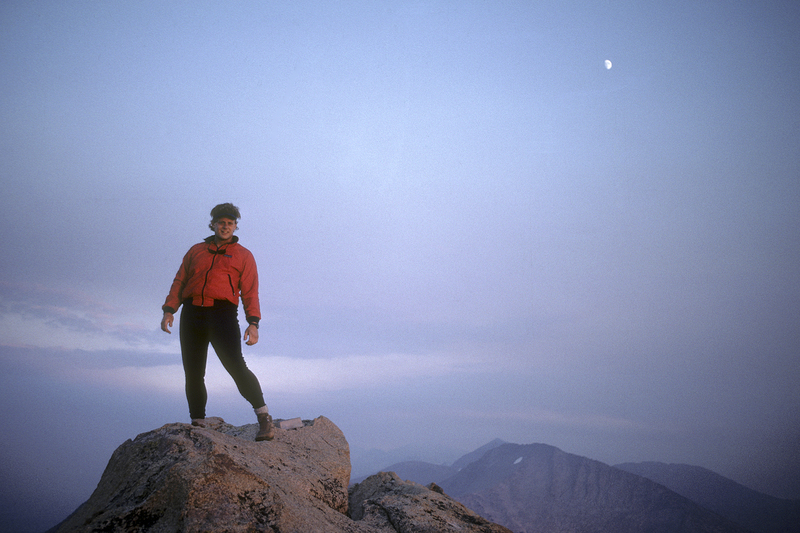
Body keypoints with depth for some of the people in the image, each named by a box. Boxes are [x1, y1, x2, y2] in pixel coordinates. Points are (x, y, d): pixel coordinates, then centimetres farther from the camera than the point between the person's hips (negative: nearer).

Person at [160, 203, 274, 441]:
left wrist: (253, 322, -8)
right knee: (193, 373, 0)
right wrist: (169, 310, 4)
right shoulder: (196, 251, 22)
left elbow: (250, 292, 5)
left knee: (235, 366, -18)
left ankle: (263, 417, -11)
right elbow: (179, 281, 19)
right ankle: (198, 424, 7)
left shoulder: (243, 255, 14)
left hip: (222, 314, -4)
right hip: (192, 314, 4)